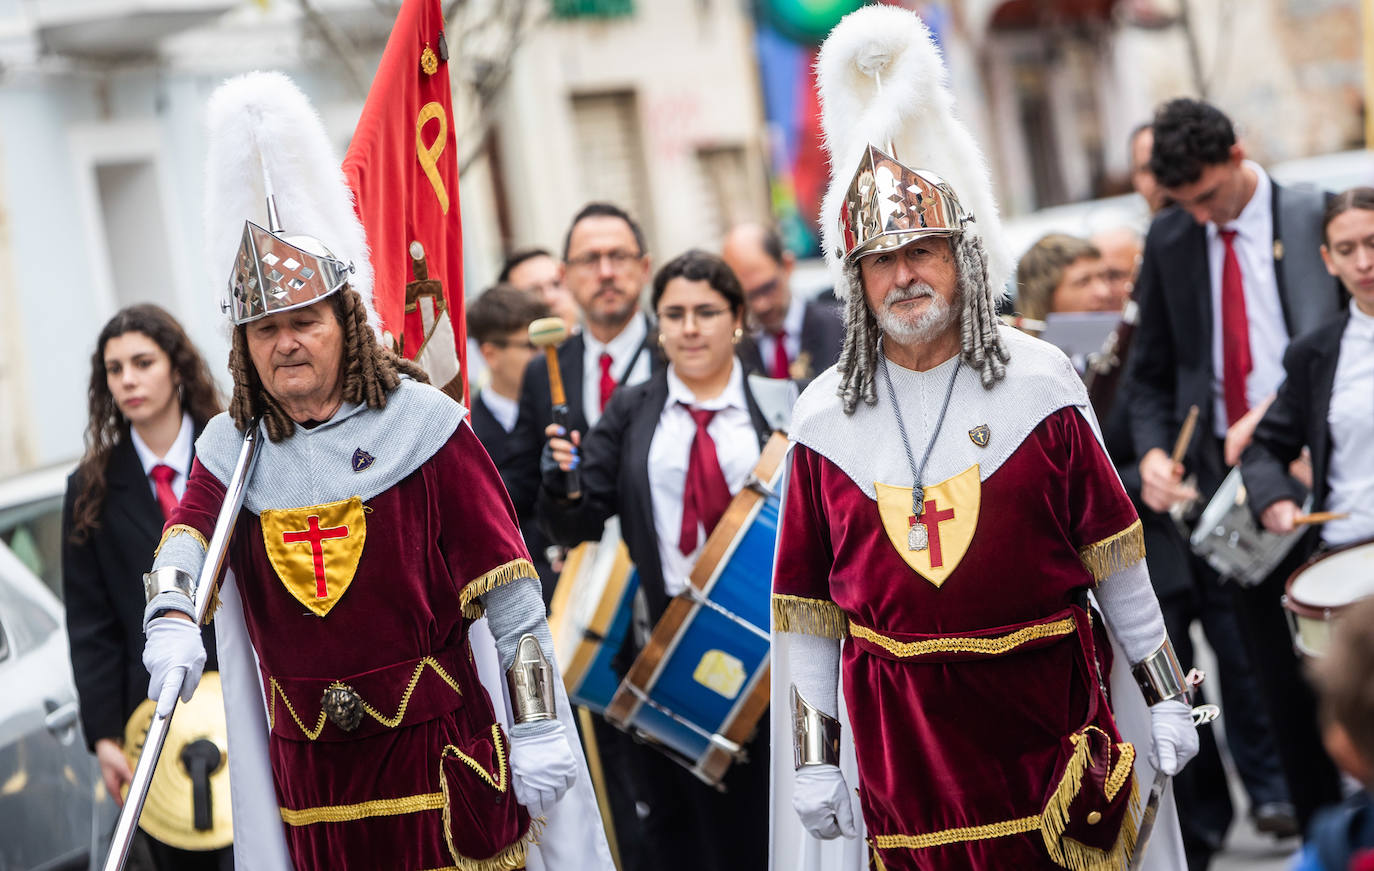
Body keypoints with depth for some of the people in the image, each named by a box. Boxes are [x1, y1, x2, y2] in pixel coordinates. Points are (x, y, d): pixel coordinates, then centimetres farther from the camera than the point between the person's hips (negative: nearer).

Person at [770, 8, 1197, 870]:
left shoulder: (1039, 382, -2)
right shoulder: (824, 417, 1)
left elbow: (1115, 558, 2)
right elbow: (805, 607, 5)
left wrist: (1166, 696, 3)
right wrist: (813, 758, 4)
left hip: (1048, 715, -1)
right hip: (904, 738, 1)